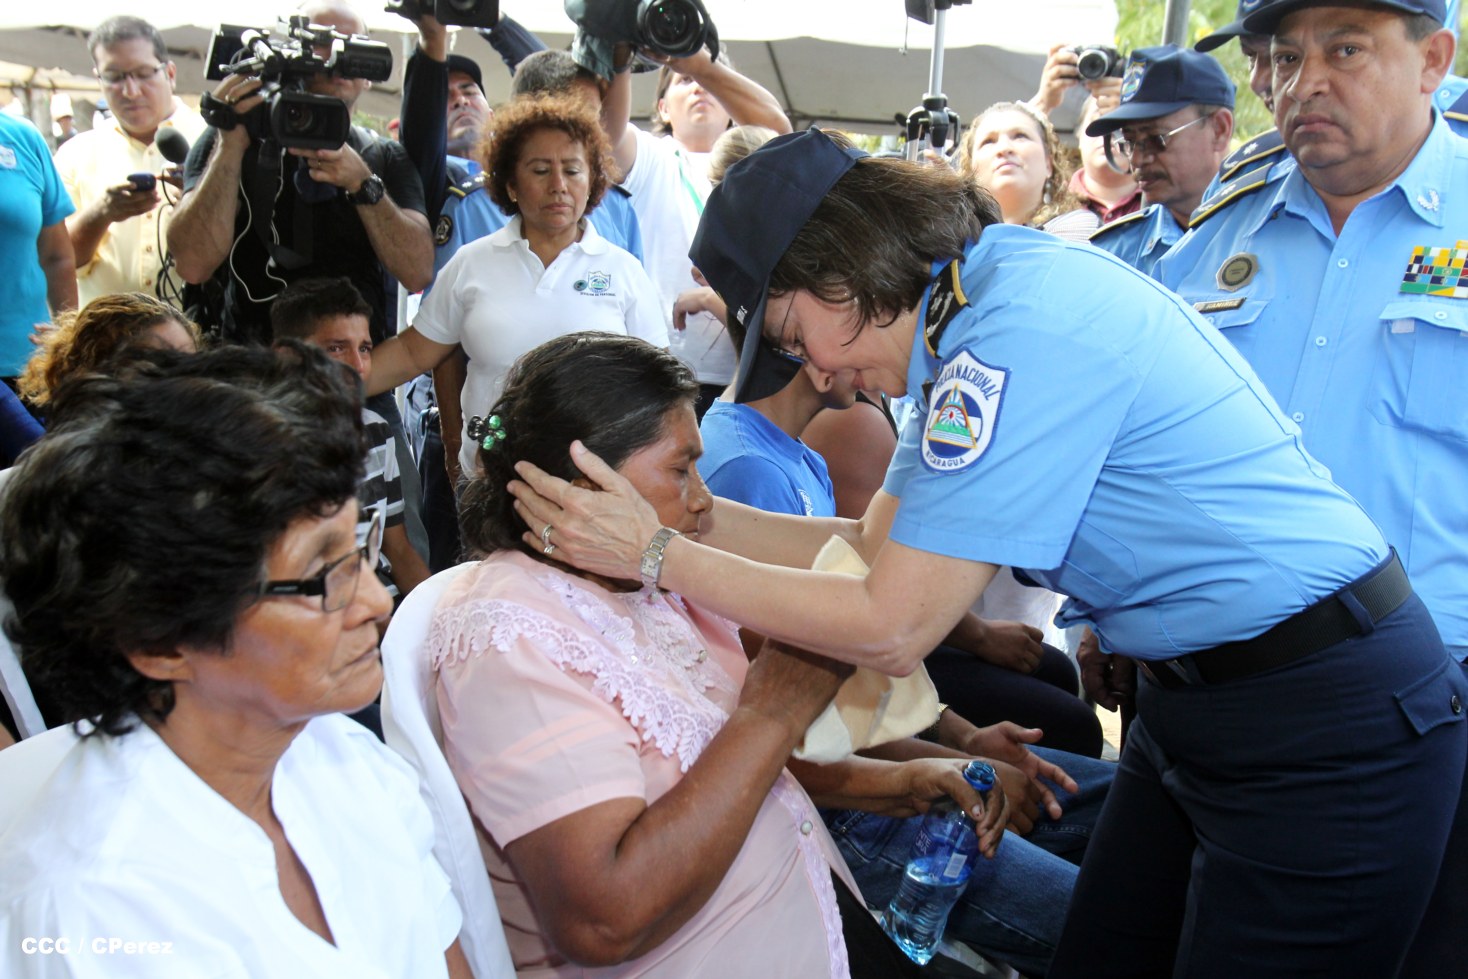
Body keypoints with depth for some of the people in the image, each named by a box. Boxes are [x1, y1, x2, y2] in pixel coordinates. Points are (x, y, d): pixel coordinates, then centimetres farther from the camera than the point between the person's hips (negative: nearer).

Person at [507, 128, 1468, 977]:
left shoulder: (1024, 329, -26)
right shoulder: (966, 312, 5)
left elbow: (891, 628, -23)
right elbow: (877, 547, 8)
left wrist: (657, 554, -16)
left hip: (1323, 734, -9)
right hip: (1193, 699, 9)